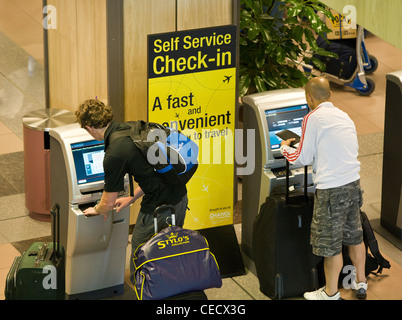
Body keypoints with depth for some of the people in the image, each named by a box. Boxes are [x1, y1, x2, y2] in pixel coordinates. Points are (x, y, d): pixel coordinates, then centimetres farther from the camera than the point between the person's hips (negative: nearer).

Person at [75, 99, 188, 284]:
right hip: (180, 195, 9)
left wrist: (97, 210, 17)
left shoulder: (114, 155, -20)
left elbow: (108, 203, -7)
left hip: (159, 208, -9)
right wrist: (132, 198, 27)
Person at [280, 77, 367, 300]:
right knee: (354, 235, 20)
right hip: (353, 182, 8)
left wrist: (285, 148, 13)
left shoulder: (313, 119, -11)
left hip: (331, 189, -7)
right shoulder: (344, 116, 11)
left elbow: (303, 158, -7)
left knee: (330, 242, 4)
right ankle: (361, 283, 32)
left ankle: (331, 293, 14)